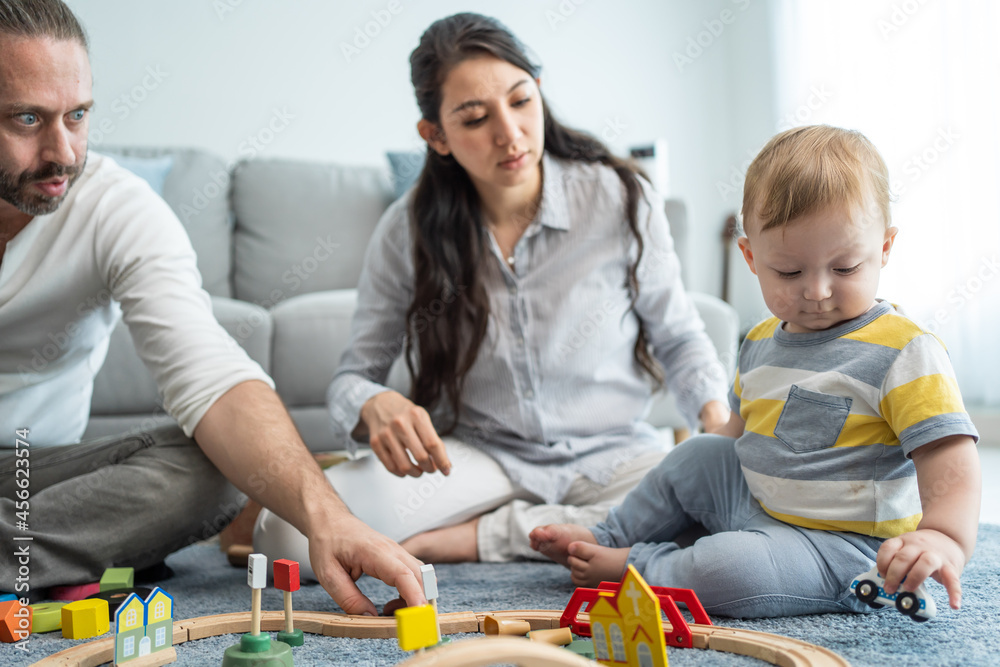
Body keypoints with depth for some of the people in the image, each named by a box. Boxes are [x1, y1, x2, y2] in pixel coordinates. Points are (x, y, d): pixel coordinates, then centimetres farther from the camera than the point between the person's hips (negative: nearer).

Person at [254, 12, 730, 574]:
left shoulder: (622, 200, -8)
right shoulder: (408, 232, -6)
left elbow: (679, 337, 6)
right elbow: (355, 377, -1)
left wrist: (719, 420, -14)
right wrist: (376, 406, -26)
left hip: (608, 454, 1)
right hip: (479, 456, 0)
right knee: (291, 530, -25)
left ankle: (475, 536, -15)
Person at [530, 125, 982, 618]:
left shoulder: (905, 353, -19)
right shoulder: (759, 343, 7)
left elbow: (953, 460, -26)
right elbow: (741, 432, 23)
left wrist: (944, 536, -44)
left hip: (842, 547, -8)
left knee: (729, 566, -30)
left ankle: (633, 567, -2)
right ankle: (606, 540, 28)